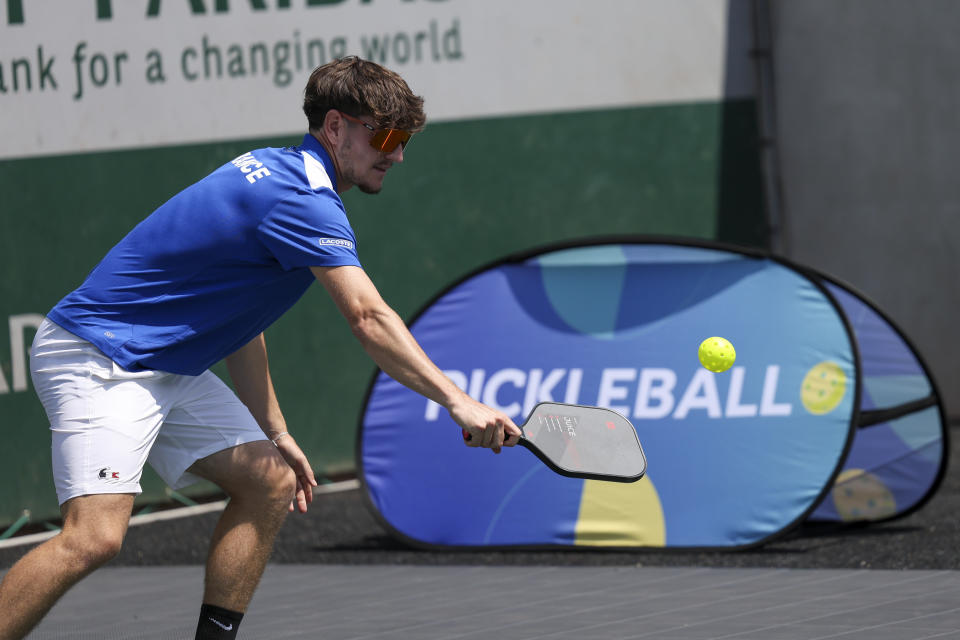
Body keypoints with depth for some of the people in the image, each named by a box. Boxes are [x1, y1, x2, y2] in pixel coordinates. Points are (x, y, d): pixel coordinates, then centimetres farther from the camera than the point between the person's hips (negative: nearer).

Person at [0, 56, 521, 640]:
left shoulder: (277, 175, 13)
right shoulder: (305, 201, -18)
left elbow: (236, 314, 19)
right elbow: (370, 320, -26)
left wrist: (274, 431, 18)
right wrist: (458, 402, -27)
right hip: (97, 357, -11)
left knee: (271, 483, 7)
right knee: (95, 536, -25)